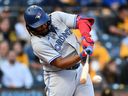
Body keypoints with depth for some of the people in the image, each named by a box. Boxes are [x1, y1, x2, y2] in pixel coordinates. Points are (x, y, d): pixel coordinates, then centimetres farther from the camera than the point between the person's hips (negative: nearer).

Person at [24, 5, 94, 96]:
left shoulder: (56, 17, -5)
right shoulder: (37, 43, -21)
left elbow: (81, 20, -6)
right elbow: (60, 63, -25)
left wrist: (86, 37, -26)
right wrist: (81, 56, -37)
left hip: (79, 70, 6)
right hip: (59, 76, -6)